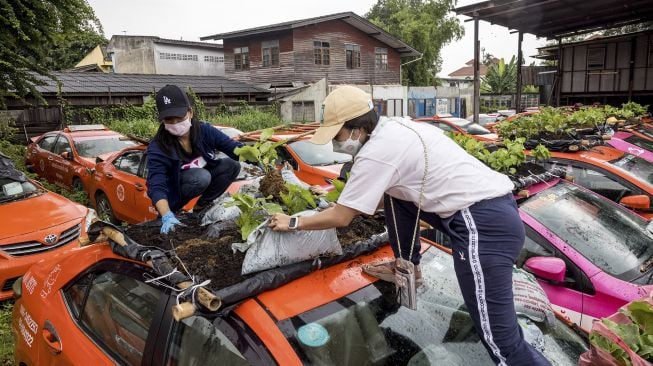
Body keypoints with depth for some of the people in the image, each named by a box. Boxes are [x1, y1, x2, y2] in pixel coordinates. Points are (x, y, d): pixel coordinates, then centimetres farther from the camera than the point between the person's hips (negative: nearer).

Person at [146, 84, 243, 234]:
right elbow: (157, 186, -35)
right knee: (201, 176, -34)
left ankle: (202, 206, -3)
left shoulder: (205, 131, -16)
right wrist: (167, 216, -52)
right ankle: (174, 210, -11)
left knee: (232, 165, -16)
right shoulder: (157, 148, -27)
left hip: (202, 181, 5)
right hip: (173, 192, -5)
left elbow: (234, 147, -20)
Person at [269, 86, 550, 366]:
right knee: (393, 194, 19)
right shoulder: (396, 128, 15)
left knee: (502, 343, -8)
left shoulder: (376, 152, -14)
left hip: (484, 224, -10)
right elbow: (377, 196, 30)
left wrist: (293, 223, 10)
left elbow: (341, 217, -4)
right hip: (491, 207, 10)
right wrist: (342, 205, 36)